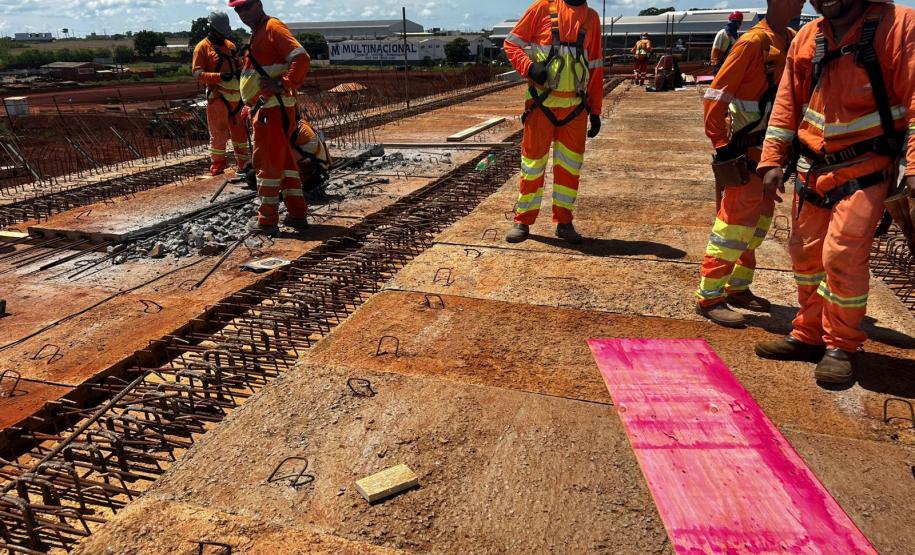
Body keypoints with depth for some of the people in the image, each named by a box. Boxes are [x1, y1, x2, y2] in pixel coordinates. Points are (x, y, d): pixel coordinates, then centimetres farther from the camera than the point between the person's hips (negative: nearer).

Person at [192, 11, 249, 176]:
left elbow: (237, 65, 27)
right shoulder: (203, 47, -1)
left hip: (235, 96, 6)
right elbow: (198, 74, -9)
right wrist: (220, 76, -21)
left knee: (240, 131, 12)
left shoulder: (229, 45, 18)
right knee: (219, 133, -4)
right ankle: (217, 168, 5)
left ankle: (243, 165, 24)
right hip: (217, 96, -6)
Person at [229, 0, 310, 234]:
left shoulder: (273, 27, -10)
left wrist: (284, 85, -24)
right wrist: (251, 108, 24)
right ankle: (298, 214, 20)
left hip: (274, 109, -10)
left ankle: (267, 220, 3)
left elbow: (301, 58, -23)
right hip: (267, 109, 10)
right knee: (284, 160, 13)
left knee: (268, 163, -5)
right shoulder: (257, 34, 20)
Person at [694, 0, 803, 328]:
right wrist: (721, 144, -18)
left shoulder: (792, 41, 9)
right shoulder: (754, 41, -14)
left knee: (760, 220, 14)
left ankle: (738, 288, 26)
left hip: (770, 150, 9)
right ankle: (709, 297, 1)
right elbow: (716, 96, -17)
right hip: (745, 152, -8)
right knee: (735, 223, -7)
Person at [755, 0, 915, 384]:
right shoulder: (806, 38, 6)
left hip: (865, 169, -5)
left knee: (842, 256, -10)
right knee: (805, 252, 10)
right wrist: (772, 160, 1)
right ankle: (809, 335, 26)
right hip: (812, 169, 6)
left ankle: (843, 346, 9)